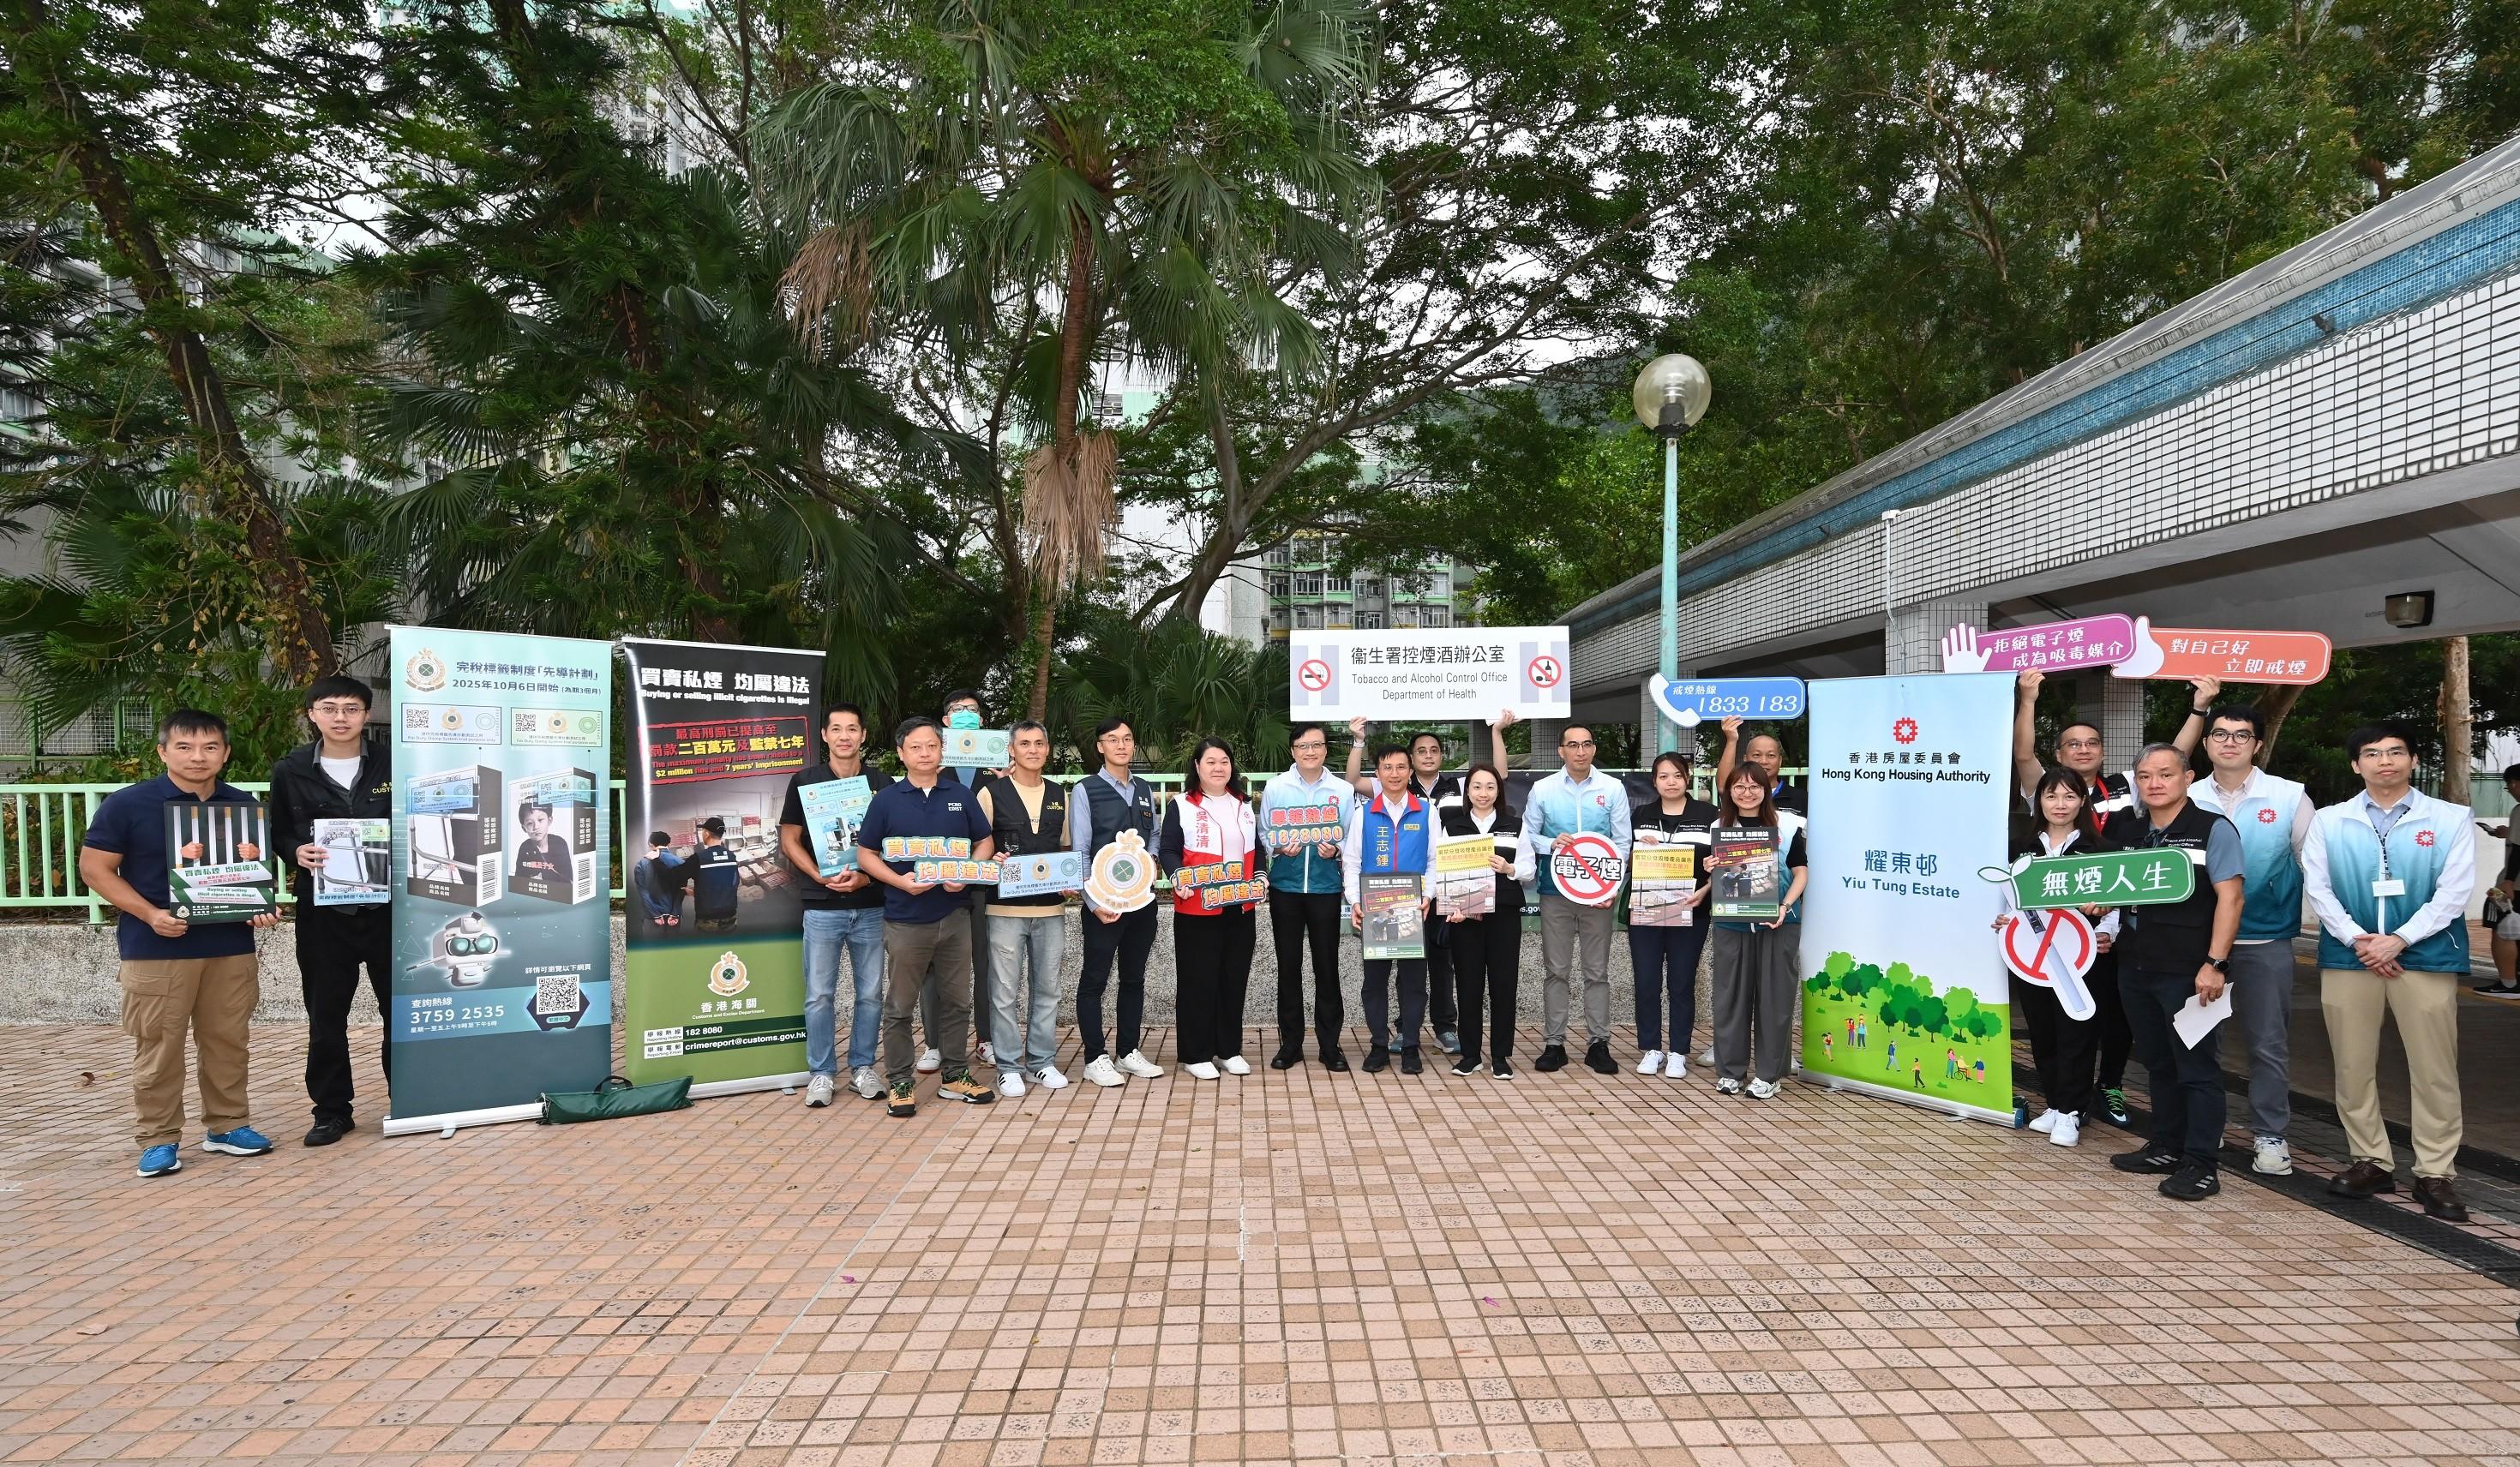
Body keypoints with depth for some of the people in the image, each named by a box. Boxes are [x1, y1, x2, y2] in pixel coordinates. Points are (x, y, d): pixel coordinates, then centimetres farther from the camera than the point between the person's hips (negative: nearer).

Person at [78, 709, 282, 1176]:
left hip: (232, 946, 3)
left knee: (227, 1041, 10)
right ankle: (159, 1139, 14)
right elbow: (94, 868, -4)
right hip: (157, 948, -3)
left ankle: (228, 1125, 22)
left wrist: (262, 907, -4)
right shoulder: (127, 804, -5)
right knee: (158, 1047, 2)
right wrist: (150, 914, -16)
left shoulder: (245, 805, 6)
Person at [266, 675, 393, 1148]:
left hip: (387, 907, -1)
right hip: (322, 910, 1)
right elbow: (278, 833, 10)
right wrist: (296, 852, -11)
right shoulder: (291, 770, 4)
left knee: (400, 1006, 5)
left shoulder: (392, 764, 0)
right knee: (326, 1013, 8)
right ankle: (331, 1108, 21)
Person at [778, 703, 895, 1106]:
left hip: (871, 905, 1)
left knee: (870, 993, 7)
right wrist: (821, 877, -11)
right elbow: (789, 840, 3)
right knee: (820, 995, 3)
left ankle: (863, 1067, 20)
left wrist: (866, 877, -11)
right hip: (822, 906, -1)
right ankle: (821, 1073, 15)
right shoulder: (805, 781, 4)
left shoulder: (882, 783, 6)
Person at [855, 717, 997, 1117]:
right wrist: (900, 881, -16)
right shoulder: (886, 799, -1)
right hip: (905, 919, -2)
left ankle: (956, 1076, 24)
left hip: (954, 915, 3)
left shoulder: (961, 796, 5)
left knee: (956, 1000, 11)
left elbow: (985, 843, 10)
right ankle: (901, 1083, 15)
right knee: (899, 1006, 4)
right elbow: (866, 855, 0)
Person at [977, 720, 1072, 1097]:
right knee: (1005, 992, 0)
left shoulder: (1059, 795, 12)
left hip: (1051, 907, 4)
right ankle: (1008, 1067, 11)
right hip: (1005, 907, -4)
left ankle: (1041, 1061, 22)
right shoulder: (992, 792, -1)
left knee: (1047, 988, 10)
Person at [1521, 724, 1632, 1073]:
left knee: (1597, 971, 6)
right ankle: (1554, 1043, 12)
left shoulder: (1613, 789, 1)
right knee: (1555, 970, 5)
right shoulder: (1543, 789, 1)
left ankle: (1599, 1044, 14)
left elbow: (1622, 842, 2)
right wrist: (1552, 844, -14)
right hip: (1555, 891, 0)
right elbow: (1527, 836, 6)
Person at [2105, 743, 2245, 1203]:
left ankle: (2201, 1164, 9)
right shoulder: (2130, 834, 12)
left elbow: (2230, 897, -13)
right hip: (2136, 967, 7)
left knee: (2196, 1065, 1)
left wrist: (2214, 963, -19)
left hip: (2189, 971, -6)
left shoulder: (2212, 829, -6)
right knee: (2157, 1062, 16)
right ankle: (2166, 1147, 28)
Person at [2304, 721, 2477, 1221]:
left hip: (2426, 957, -1)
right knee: (2353, 1066, 6)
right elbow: (2318, 887, 2)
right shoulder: (2328, 821, 6)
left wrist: (2398, 940, -13)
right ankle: (2371, 1161, 18)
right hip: (2347, 958, 2)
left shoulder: (2450, 819, 2)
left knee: (2434, 1069, 2)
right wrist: (2358, 940, -10)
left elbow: (2454, 892, -4)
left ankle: (2435, 1174, 11)